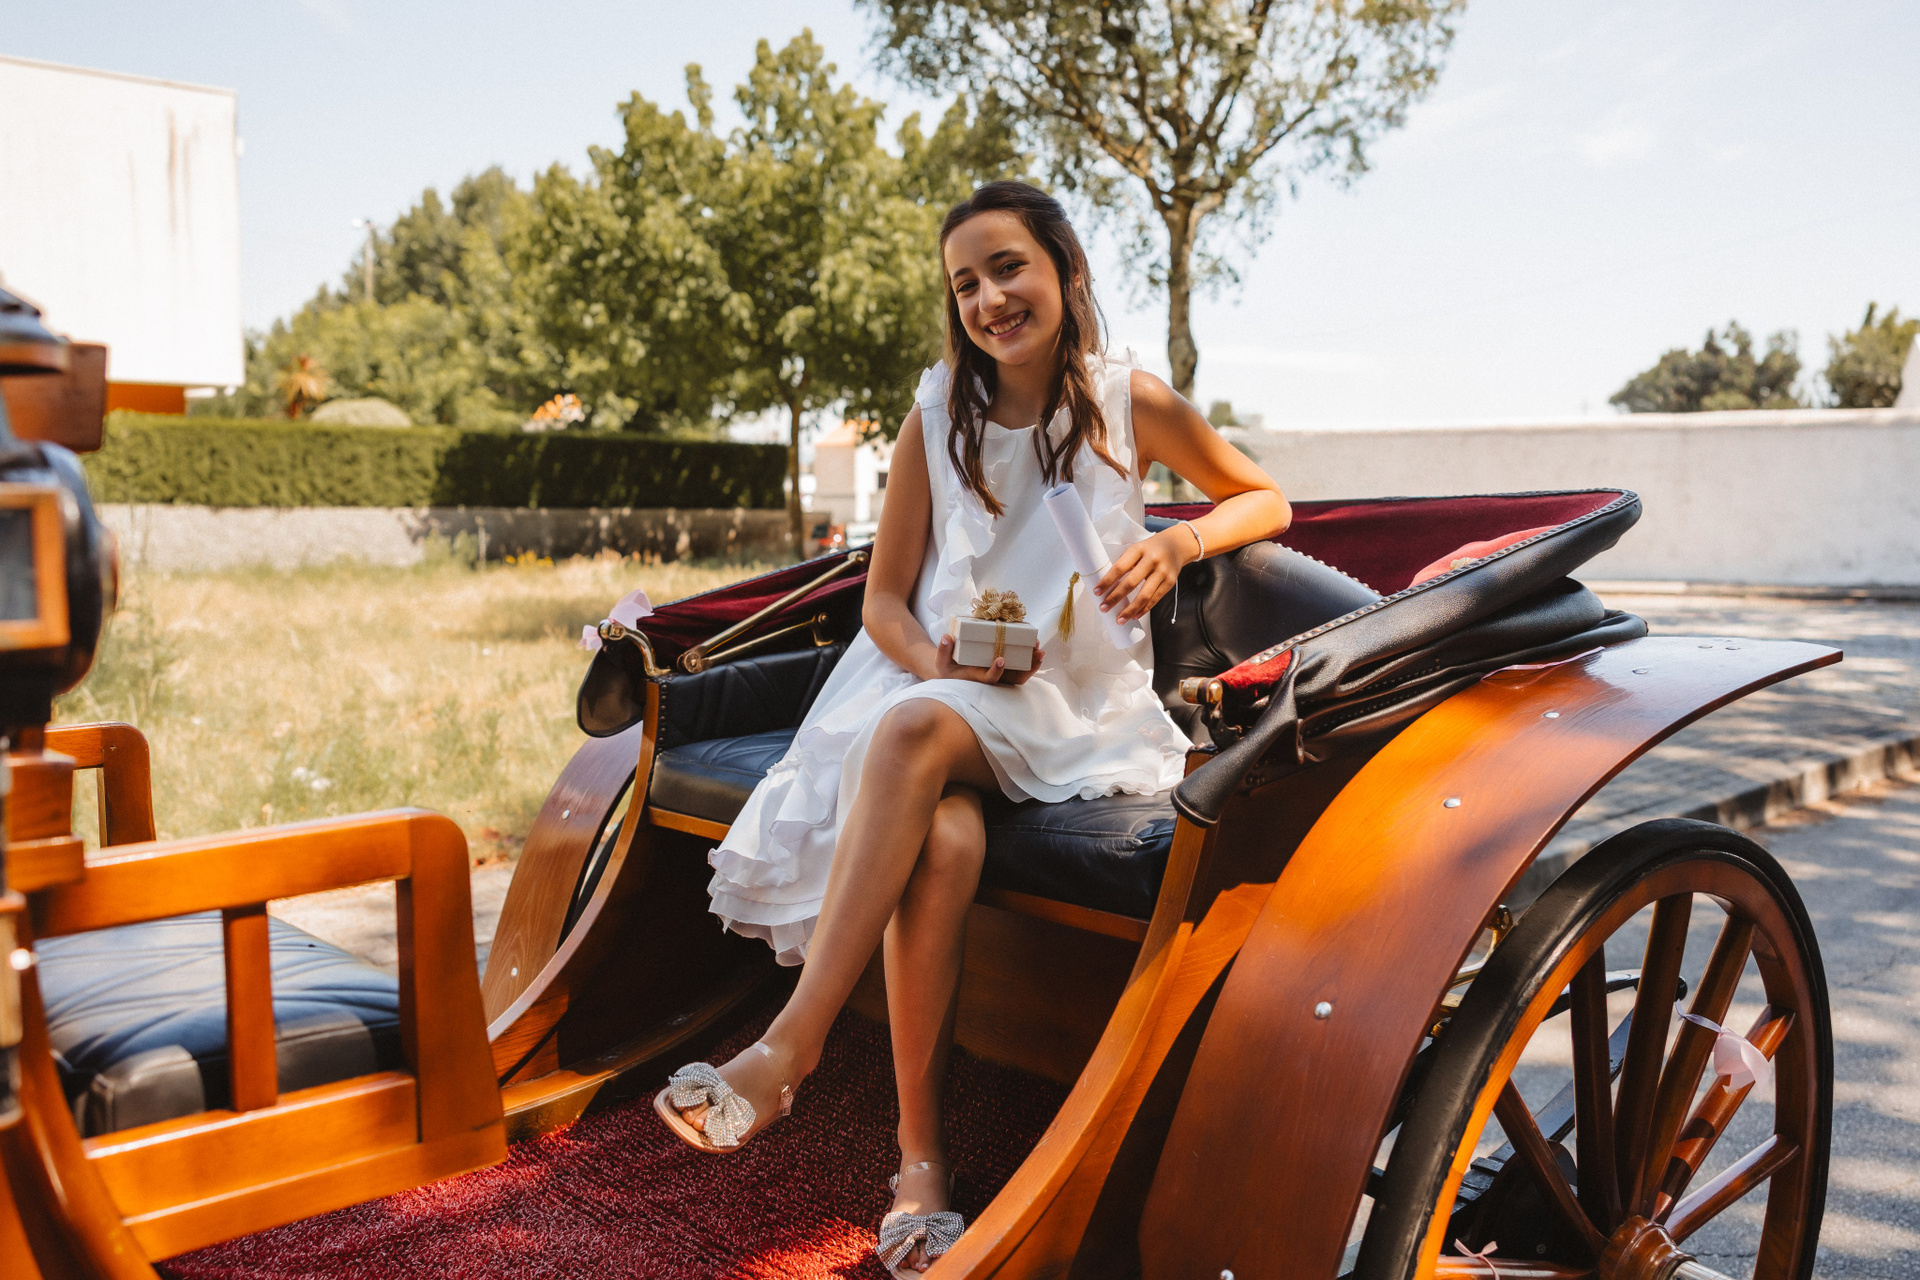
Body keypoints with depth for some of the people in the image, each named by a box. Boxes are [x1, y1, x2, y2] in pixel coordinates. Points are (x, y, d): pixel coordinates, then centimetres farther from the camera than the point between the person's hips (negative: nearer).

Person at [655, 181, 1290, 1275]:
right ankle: (923, 1163, -28)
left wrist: (1180, 542, -6)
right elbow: (884, 599, 8)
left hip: (1077, 704, -2)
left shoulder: (1133, 404, 2)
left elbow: (1266, 501, 15)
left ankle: (793, 1043, -33)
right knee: (943, 841, -35)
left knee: (915, 733, -36)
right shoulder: (937, 417, 5)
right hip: (940, 684, 2)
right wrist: (940, 660, -14)